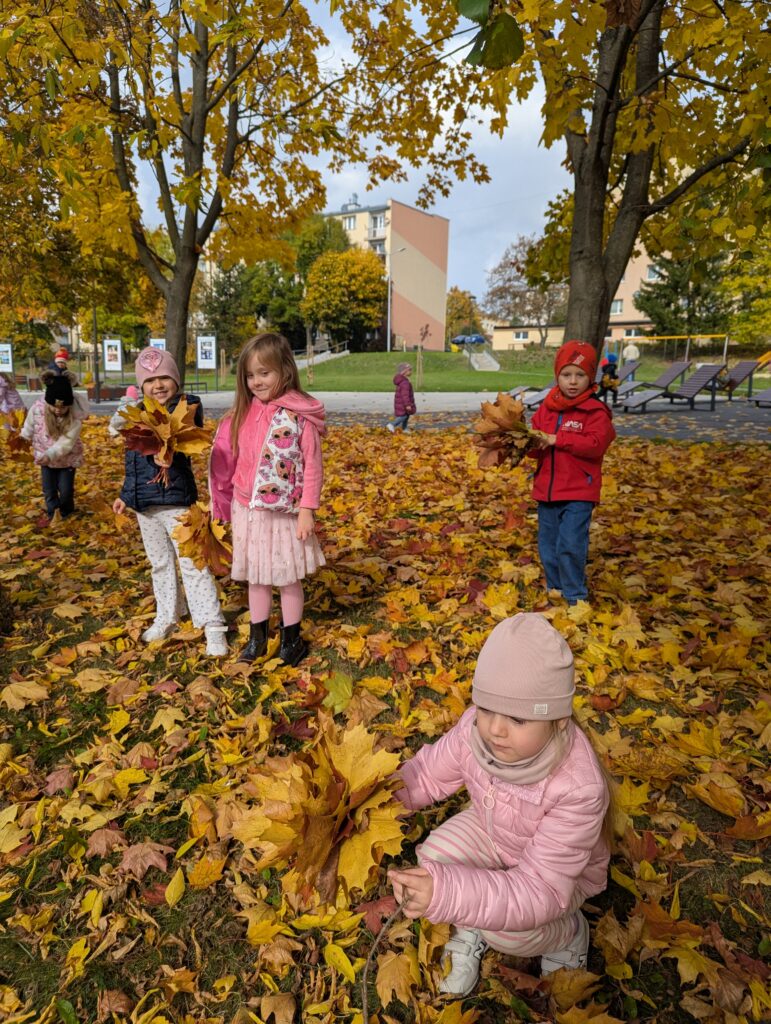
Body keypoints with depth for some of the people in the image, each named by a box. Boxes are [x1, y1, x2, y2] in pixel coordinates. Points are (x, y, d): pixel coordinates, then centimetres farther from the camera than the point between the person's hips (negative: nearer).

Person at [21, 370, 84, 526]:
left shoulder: (74, 418, -30)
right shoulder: (37, 408, -22)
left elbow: (66, 443, -34)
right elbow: (28, 429, -4)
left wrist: (50, 455, -47)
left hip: (67, 458, -2)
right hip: (45, 457, 3)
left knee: (66, 489, 6)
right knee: (48, 488, 12)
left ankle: (66, 512, 35)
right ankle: (52, 512, 36)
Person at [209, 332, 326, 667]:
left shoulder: (301, 415, -10)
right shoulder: (242, 413, 3)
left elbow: (312, 466, -9)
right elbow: (225, 459, 7)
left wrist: (307, 510, -11)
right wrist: (221, 501, 5)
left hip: (285, 512, -4)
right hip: (248, 510, 4)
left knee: (288, 577, 9)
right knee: (256, 577, 16)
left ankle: (292, 639, 27)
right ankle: (257, 637, 32)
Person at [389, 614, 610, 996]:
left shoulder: (578, 788, -41)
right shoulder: (476, 728, -30)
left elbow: (541, 890, -40)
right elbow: (427, 774, -12)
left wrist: (447, 892, -57)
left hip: (563, 868, -4)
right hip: (492, 831, 4)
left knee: (507, 931, -26)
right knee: (433, 855, -20)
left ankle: (569, 933, 8)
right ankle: (468, 930, 11)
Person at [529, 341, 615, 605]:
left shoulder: (596, 411, -8)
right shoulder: (546, 407, 7)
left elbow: (595, 444, -21)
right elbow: (536, 442, 8)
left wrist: (556, 439, -22)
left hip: (579, 493, -5)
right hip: (546, 489, 6)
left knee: (571, 545, -9)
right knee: (547, 546, 14)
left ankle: (575, 598, 8)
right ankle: (554, 590, 32)